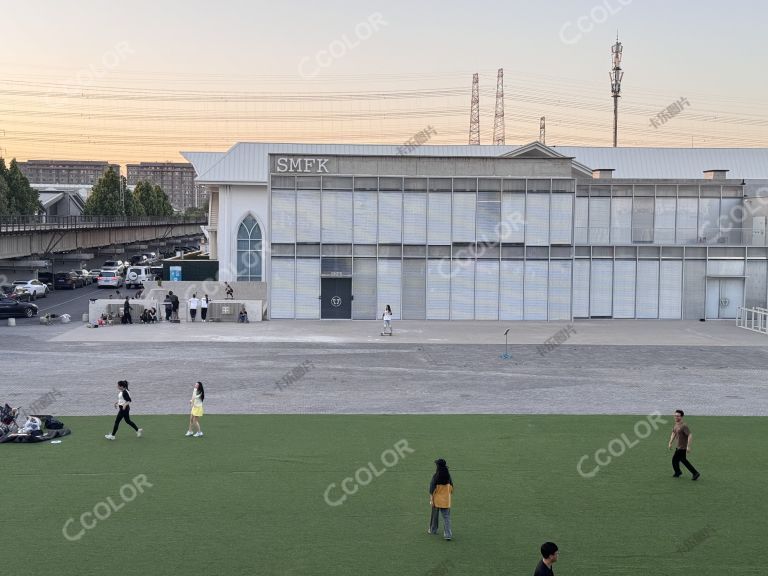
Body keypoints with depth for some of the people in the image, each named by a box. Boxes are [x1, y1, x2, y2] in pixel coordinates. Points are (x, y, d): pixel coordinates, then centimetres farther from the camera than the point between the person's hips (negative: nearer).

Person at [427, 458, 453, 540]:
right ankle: (448, 534, -4)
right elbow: (451, 486, 7)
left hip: (437, 499, -3)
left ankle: (433, 530, 34)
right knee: (446, 517, 4)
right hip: (446, 500, 3)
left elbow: (432, 489, -14)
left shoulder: (435, 476, -15)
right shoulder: (448, 475, -3)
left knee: (434, 515, 17)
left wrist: (431, 500, -9)